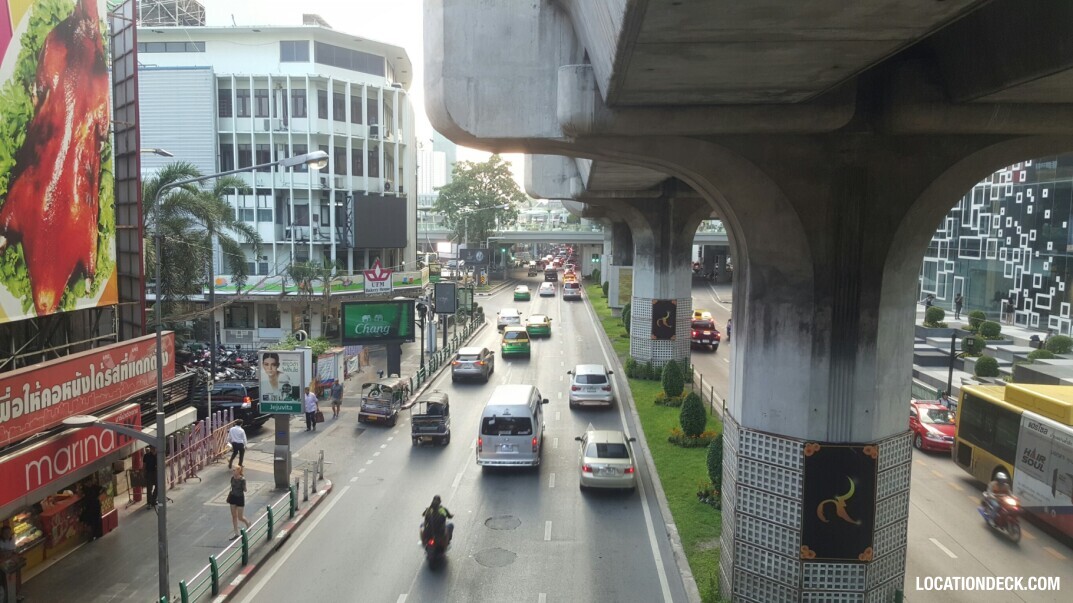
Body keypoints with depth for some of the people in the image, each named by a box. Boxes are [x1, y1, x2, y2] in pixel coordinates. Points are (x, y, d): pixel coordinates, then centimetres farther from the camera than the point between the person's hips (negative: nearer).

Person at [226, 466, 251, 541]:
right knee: (234, 516, 11)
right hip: (233, 497, 6)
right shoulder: (232, 478, -4)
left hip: (240, 498, -6)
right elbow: (232, 488, 10)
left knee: (240, 517, 3)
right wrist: (229, 496, 11)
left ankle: (247, 523, 36)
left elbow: (245, 490, -18)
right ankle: (236, 533, 22)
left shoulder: (242, 479, -22)